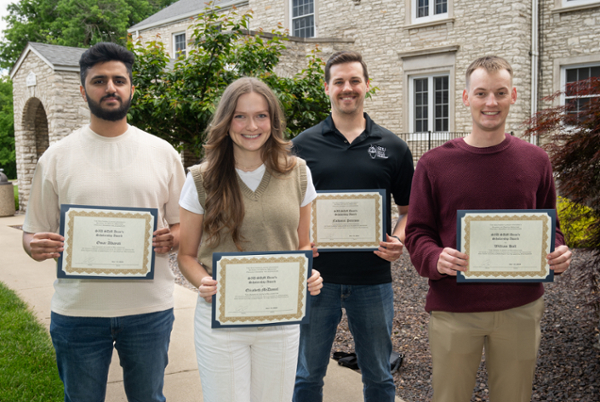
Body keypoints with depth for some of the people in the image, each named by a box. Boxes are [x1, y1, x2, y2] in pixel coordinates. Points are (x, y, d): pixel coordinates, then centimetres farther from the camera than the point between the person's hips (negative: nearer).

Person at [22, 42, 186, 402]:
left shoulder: (163, 153, 4)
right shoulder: (56, 157, 3)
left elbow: (183, 225, 9)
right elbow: (33, 234, 6)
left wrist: (172, 238, -13)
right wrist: (37, 246, -17)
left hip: (149, 308, 0)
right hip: (77, 309, 0)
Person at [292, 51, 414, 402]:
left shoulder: (393, 148, 3)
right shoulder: (303, 145, 1)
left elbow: (409, 209, 8)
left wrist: (400, 240, -10)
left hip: (374, 279, 1)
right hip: (316, 276, 0)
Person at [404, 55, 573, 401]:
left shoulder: (535, 160, 3)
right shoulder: (435, 163, -3)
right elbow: (417, 232, -1)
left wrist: (559, 253, -9)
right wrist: (436, 259, -22)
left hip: (521, 307, 2)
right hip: (454, 308, -1)